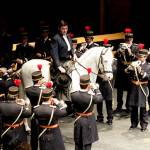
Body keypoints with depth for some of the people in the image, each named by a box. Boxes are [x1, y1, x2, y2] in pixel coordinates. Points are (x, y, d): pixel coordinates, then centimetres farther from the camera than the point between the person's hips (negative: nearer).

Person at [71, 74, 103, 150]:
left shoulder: (74, 95, -18)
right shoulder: (91, 97, -25)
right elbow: (100, 98, -5)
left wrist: (87, 90, 7)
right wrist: (95, 88, 8)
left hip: (78, 120, 4)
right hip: (89, 121, -4)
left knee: (78, 144, 19)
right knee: (87, 144, 9)